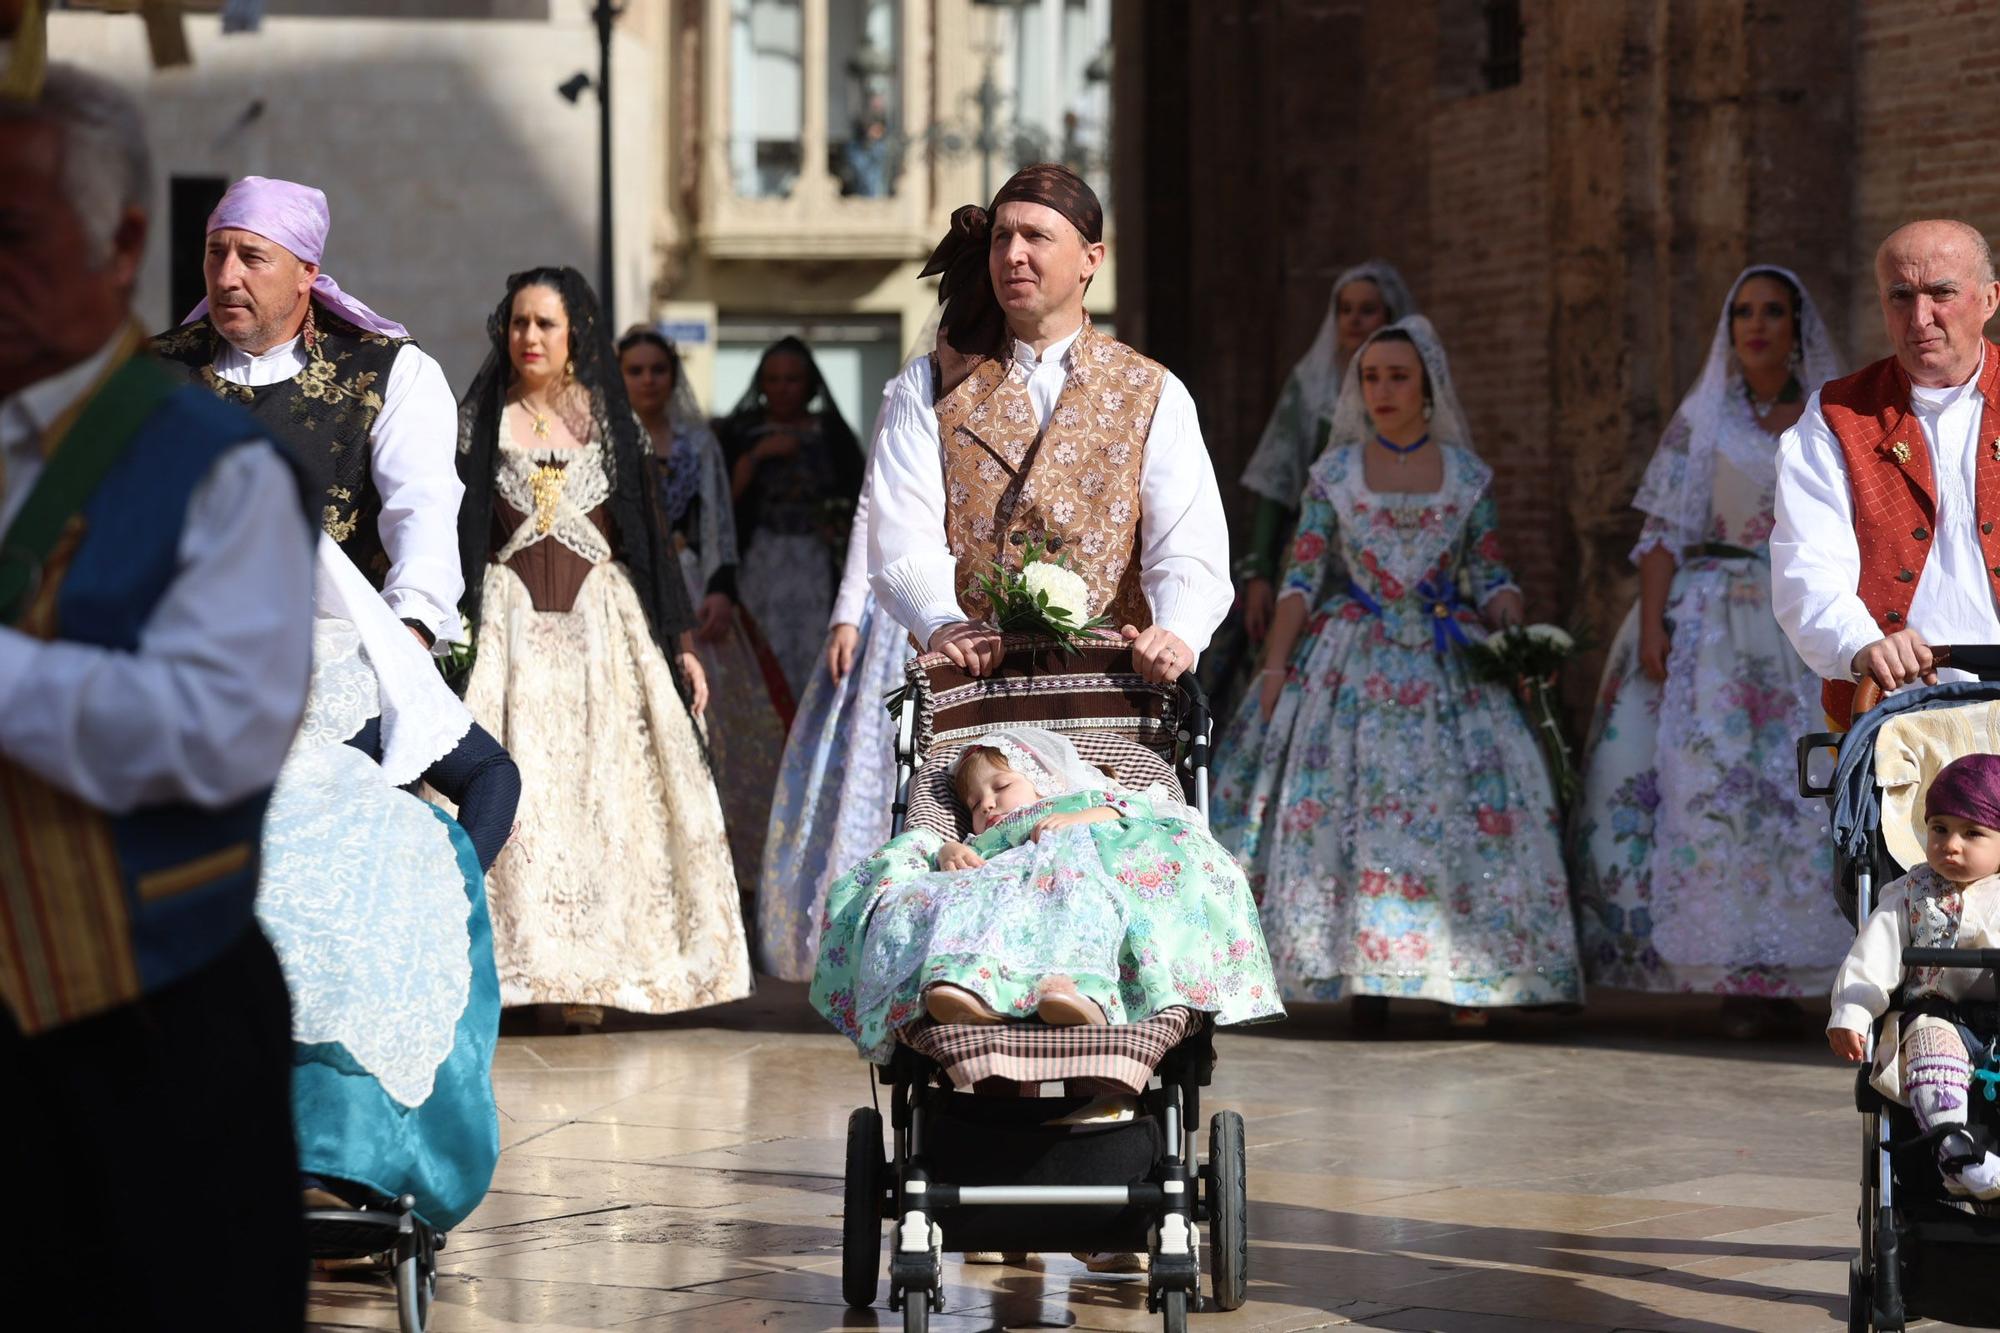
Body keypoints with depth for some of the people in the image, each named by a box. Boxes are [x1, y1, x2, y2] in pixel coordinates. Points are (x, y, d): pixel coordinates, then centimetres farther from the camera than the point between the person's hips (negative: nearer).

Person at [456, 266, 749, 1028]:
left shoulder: (612, 422, 9)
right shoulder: (481, 422, 6)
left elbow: (647, 536, 10)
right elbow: (454, 535, 2)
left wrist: (679, 642, 7)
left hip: (603, 623, 1)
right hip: (509, 623, -1)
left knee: (600, 788, -4)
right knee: (512, 790, -9)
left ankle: (585, 974, -2)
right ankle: (516, 965, -9)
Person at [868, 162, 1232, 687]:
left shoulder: (1155, 396, 13)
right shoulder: (928, 389, 14)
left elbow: (1190, 548, 1)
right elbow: (902, 539, 1)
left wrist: (1177, 632, -20)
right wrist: (943, 623, -20)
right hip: (969, 687, 0)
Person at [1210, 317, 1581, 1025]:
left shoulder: (1468, 475, 8)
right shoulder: (1334, 472, 6)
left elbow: (1491, 583, 8)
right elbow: (1301, 580, 3)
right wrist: (1274, 667, -6)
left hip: (1449, 667, 0)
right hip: (1353, 666, 0)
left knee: (1468, 805, -12)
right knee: (1345, 806, -10)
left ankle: (1468, 978, -11)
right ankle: (1362, 975, -4)